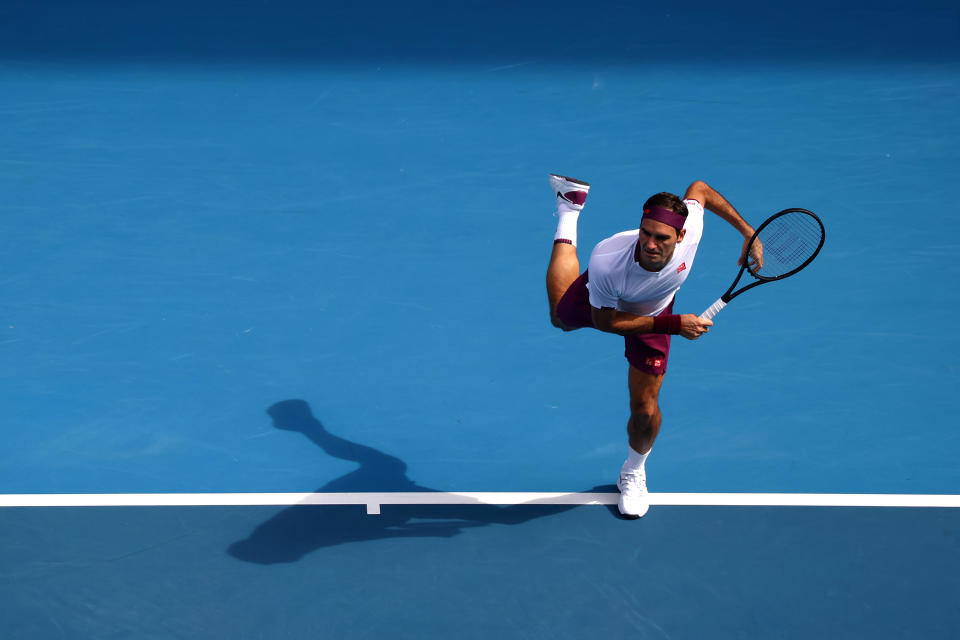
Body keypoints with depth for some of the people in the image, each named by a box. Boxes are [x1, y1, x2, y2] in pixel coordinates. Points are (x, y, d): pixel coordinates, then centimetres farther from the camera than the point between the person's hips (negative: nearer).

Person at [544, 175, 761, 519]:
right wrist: (675, 325, -36)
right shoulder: (606, 262, -48)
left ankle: (633, 473, 34)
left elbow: (698, 188, -19)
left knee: (645, 409, -1)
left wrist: (748, 232, -18)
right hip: (603, 304, -1)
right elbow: (604, 320, -29)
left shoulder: (689, 230, -43)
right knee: (561, 318, 36)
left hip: (653, 312, 1)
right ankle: (570, 207, 52)